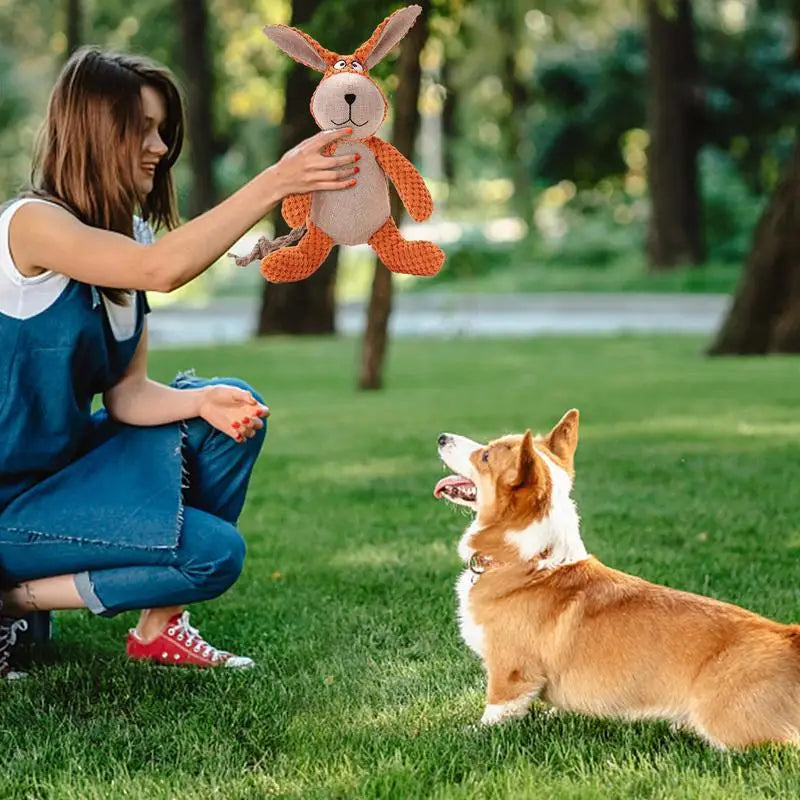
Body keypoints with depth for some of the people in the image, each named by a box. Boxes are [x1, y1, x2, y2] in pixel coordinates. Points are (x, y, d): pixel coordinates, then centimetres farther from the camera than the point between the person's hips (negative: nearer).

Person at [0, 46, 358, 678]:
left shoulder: (127, 236, 6)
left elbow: (128, 396, 1)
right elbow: (162, 269, -39)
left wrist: (204, 401, -19)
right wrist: (276, 183, -41)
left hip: (67, 462, 9)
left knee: (236, 409, -1)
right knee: (216, 553, -16)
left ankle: (160, 627, 4)